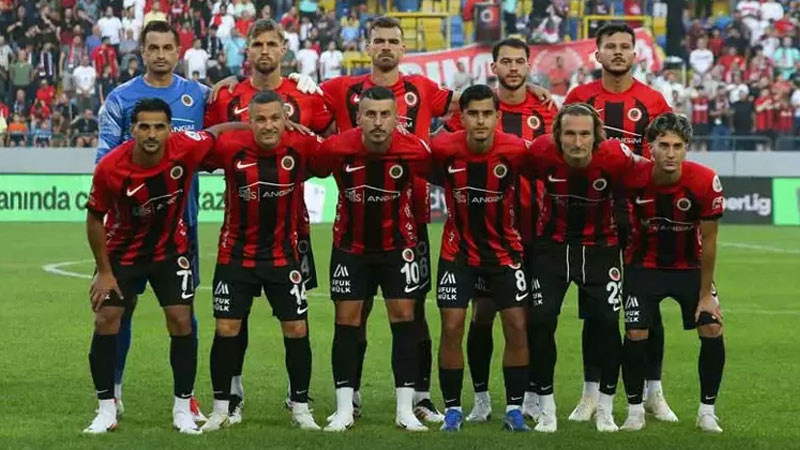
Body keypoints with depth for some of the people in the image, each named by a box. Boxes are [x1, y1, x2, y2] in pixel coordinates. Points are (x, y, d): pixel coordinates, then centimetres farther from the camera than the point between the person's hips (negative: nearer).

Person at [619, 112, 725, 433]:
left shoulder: (705, 182, -24)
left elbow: (708, 242, -14)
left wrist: (705, 295, -10)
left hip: (690, 265, 0)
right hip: (645, 265, 0)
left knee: (712, 329, -10)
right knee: (635, 334, -11)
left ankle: (707, 411, 4)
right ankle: (635, 410, 7)